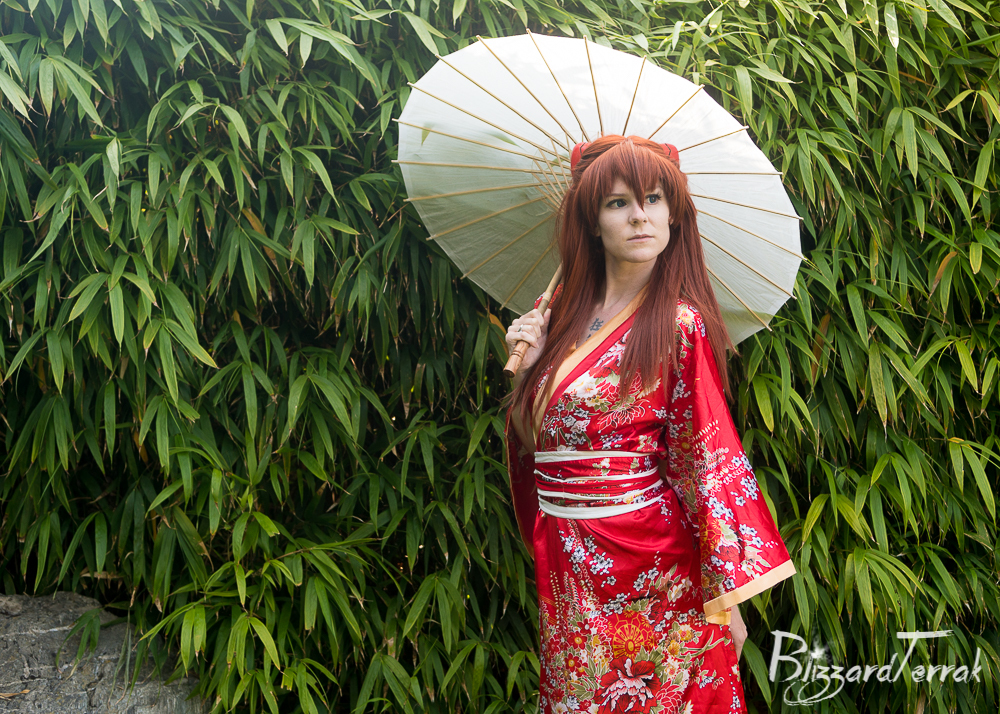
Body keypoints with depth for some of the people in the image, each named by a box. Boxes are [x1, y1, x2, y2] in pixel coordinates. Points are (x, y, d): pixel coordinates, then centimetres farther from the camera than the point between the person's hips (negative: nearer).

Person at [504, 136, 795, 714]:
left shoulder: (679, 325, -11)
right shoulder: (568, 315, 6)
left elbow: (706, 458, -13)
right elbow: (533, 438, 11)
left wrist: (726, 598, -13)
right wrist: (528, 363, -5)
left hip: (651, 574, -5)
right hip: (567, 568, 6)